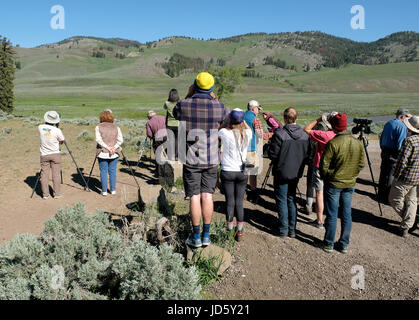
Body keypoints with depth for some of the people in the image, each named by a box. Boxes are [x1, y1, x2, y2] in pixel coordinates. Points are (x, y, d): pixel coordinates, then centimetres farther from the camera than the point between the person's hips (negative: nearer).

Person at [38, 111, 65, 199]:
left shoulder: (40, 128, -4)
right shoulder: (57, 130, -14)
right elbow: (62, 141, 1)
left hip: (44, 155, 3)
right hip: (55, 154, -3)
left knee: (44, 175, 8)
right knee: (56, 174, 4)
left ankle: (45, 194, 11)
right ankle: (57, 193, 8)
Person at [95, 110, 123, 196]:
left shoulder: (98, 127, 1)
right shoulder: (116, 127, 7)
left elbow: (99, 140, -11)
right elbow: (120, 140, -3)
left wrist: (107, 147, -12)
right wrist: (114, 148, -10)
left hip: (102, 153, -2)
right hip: (114, 153, 2)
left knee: (103, 171, 5)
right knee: (112, 171, 10)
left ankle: (104, 191, 7)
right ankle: (113, 190, 14)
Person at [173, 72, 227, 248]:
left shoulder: (183, 105, -10)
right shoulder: (219, 106, -6)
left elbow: (176, 115, 14)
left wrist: (189, 96, 10)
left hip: (191, 159, -1)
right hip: (211, 160, 2)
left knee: (194, 197, 5)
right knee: (207, 195, 9)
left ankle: (196, 236, 14)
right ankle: (206, 235, 16)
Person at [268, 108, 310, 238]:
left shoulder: (279, 134, -18)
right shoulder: (305, 135, -2)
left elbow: (273, 154, -15)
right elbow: (307, 155, 3)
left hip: (282, 172, -5)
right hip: (296, 173, 5)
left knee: (282, 200, 7)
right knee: (291, 199, 17)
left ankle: (283, 230, 13)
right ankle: (292, 230, 22)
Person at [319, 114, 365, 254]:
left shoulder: (333, 143, -20)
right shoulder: (358, 143, -2)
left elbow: (324, 165, -15)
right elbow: (361, 164, 6)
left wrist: (326, 178, 3)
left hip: (333, 184, -5)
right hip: (350, 184, 5)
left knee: (332, 215, 6)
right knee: (347, 215, 13)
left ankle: (329, 244, 18)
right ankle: (344, 245, 24)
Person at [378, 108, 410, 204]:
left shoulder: (388, 123, 10)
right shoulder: (402, 126, -15)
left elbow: (381, 138, 16)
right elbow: (400, 144, -20)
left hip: (384, 152, 8)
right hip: (394, 155, -8)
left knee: (383, 174, 15)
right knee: (391, 176, 0)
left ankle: (381, 195, 26)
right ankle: (387, 198, 8)